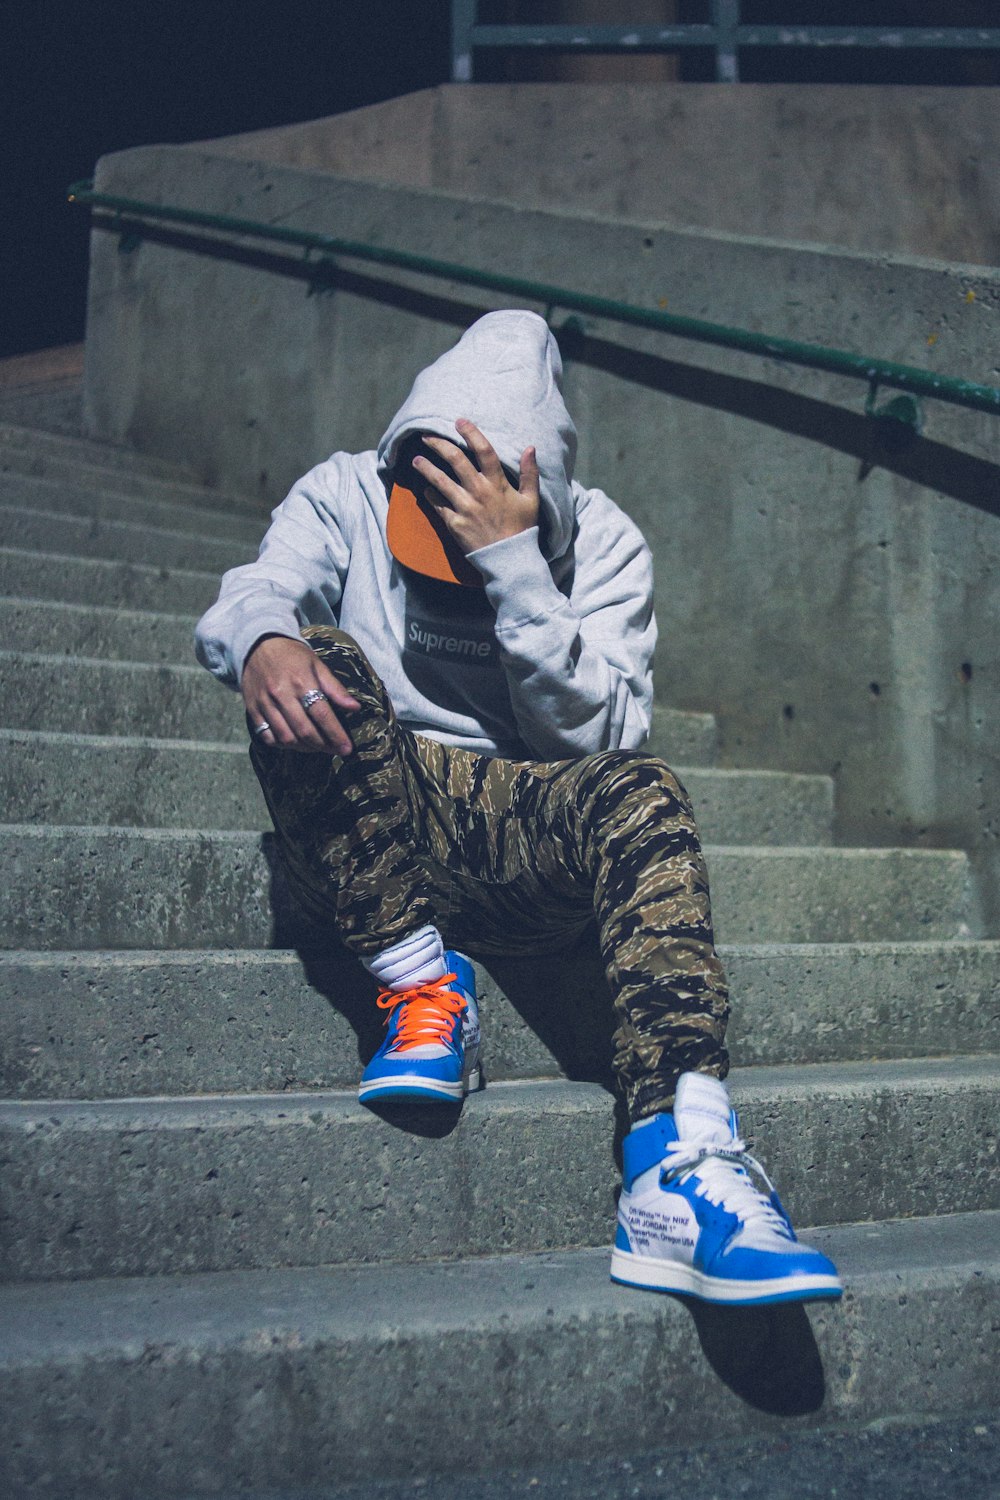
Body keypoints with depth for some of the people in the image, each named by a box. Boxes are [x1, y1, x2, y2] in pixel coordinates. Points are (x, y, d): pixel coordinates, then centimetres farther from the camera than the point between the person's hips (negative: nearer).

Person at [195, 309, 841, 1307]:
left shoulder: (602, 543, 2)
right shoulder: (347, 495, 5)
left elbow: (596, 729, -10)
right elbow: (256, 591, -12)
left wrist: (512, 561, -20)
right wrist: (261, 640, -37)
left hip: (522, 839, 0)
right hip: (364, 837, 0)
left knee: (640, 791, -32)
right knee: (321, 662, -27)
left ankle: (682, 1172, -45)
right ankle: (423, 986, -24)